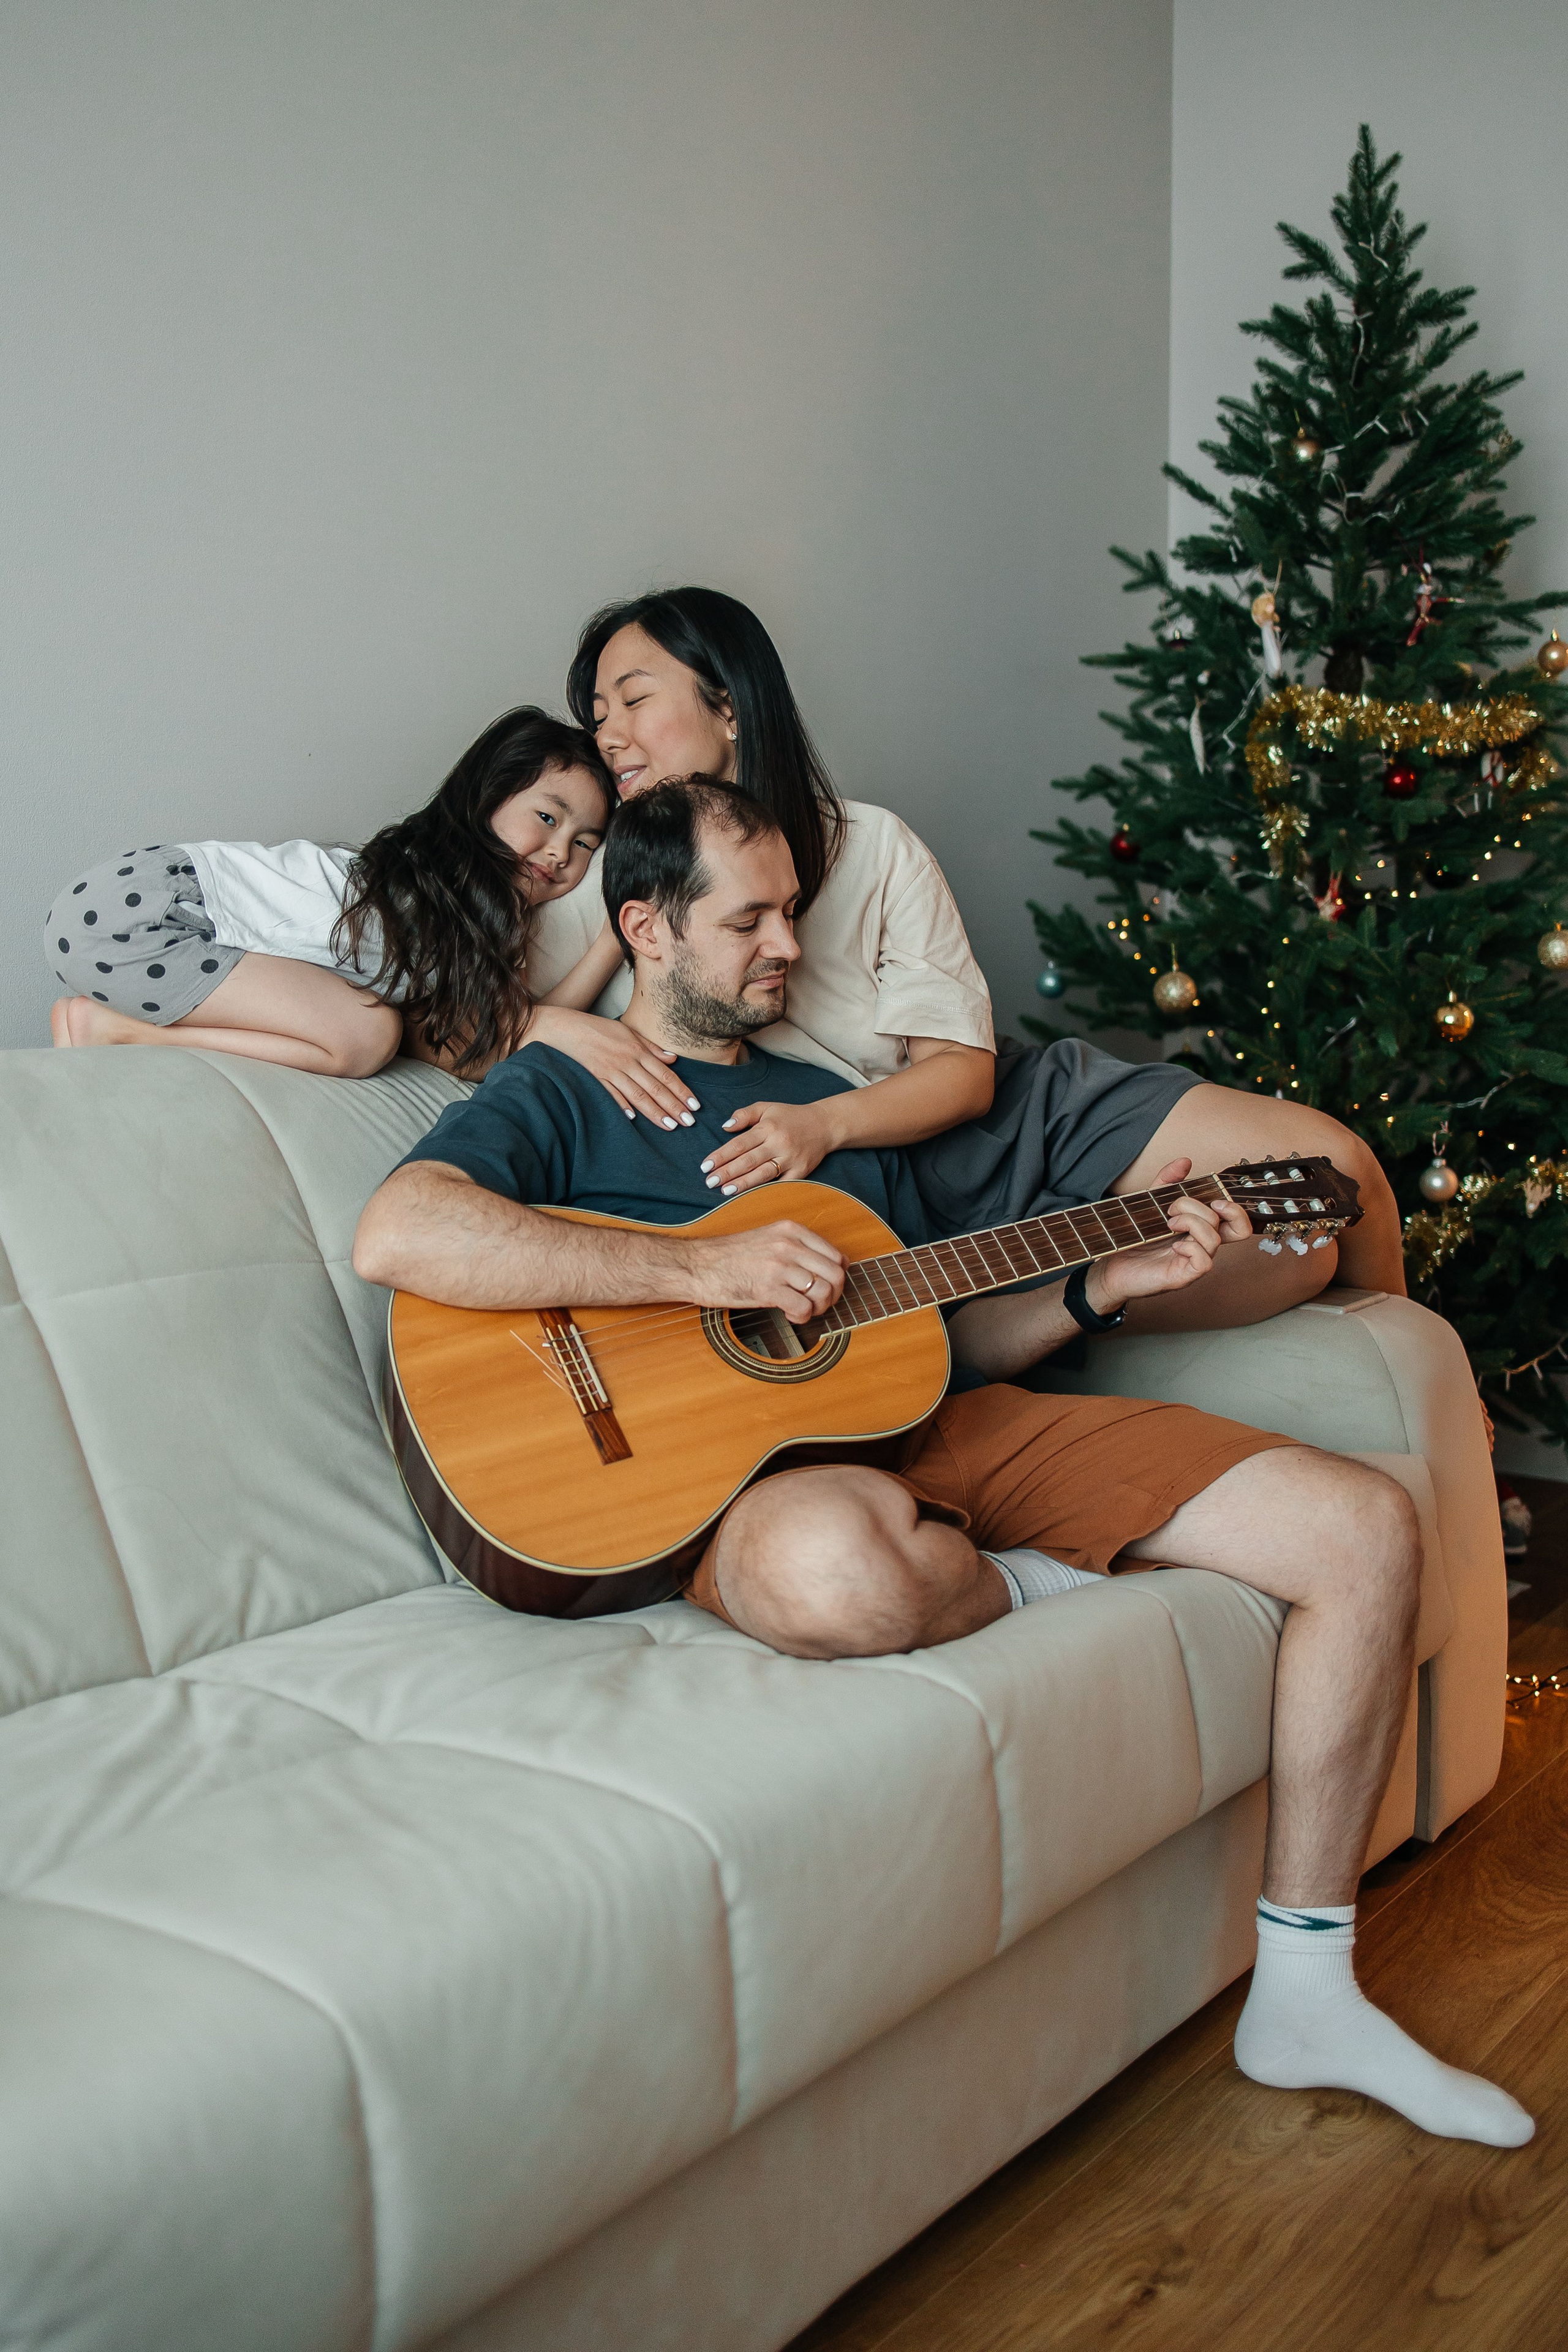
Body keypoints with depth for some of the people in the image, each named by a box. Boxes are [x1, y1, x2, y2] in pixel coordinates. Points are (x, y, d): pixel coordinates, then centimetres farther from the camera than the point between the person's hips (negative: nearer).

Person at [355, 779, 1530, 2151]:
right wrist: (705, 1269, -19)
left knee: (1370, 1531, -6)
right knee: (837, 1573, -46)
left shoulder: (829, 1106, 25)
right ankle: (1035, 1588, -8)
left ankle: (1305, 1995, 2)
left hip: (938, 1424, 7)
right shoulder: (560, 1097, 4)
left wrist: (1105, 1287, 7)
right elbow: (397, 1235, -18)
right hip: (749, 1462, -6)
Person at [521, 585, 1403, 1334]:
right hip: (905, 1199, -3)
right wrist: (570, 1034, -25)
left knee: (1336, 1167, -11)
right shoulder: (601, 900, -3)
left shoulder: (870, 846, -4)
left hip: (1031, 1110, 3)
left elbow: (962, 1071, -8)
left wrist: (826, 1122, -27)